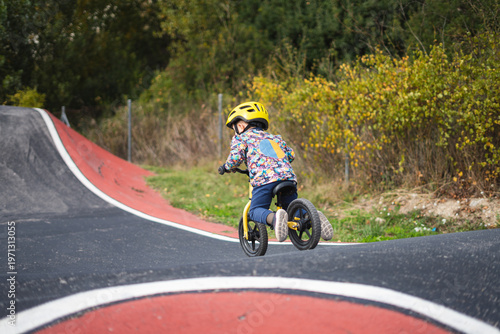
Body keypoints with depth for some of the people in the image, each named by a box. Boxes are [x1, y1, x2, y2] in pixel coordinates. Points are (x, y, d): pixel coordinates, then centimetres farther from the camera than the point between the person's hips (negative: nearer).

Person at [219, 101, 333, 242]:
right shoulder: (274, 137, 33)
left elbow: (236, 157, 4)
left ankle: (274, 217, -34)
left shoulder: (240, 138, 18)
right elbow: (291, 154, 29)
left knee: (255, 211, 0)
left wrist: (226, 167, 24)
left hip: (264, 178, -5)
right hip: (288, 176, 5)